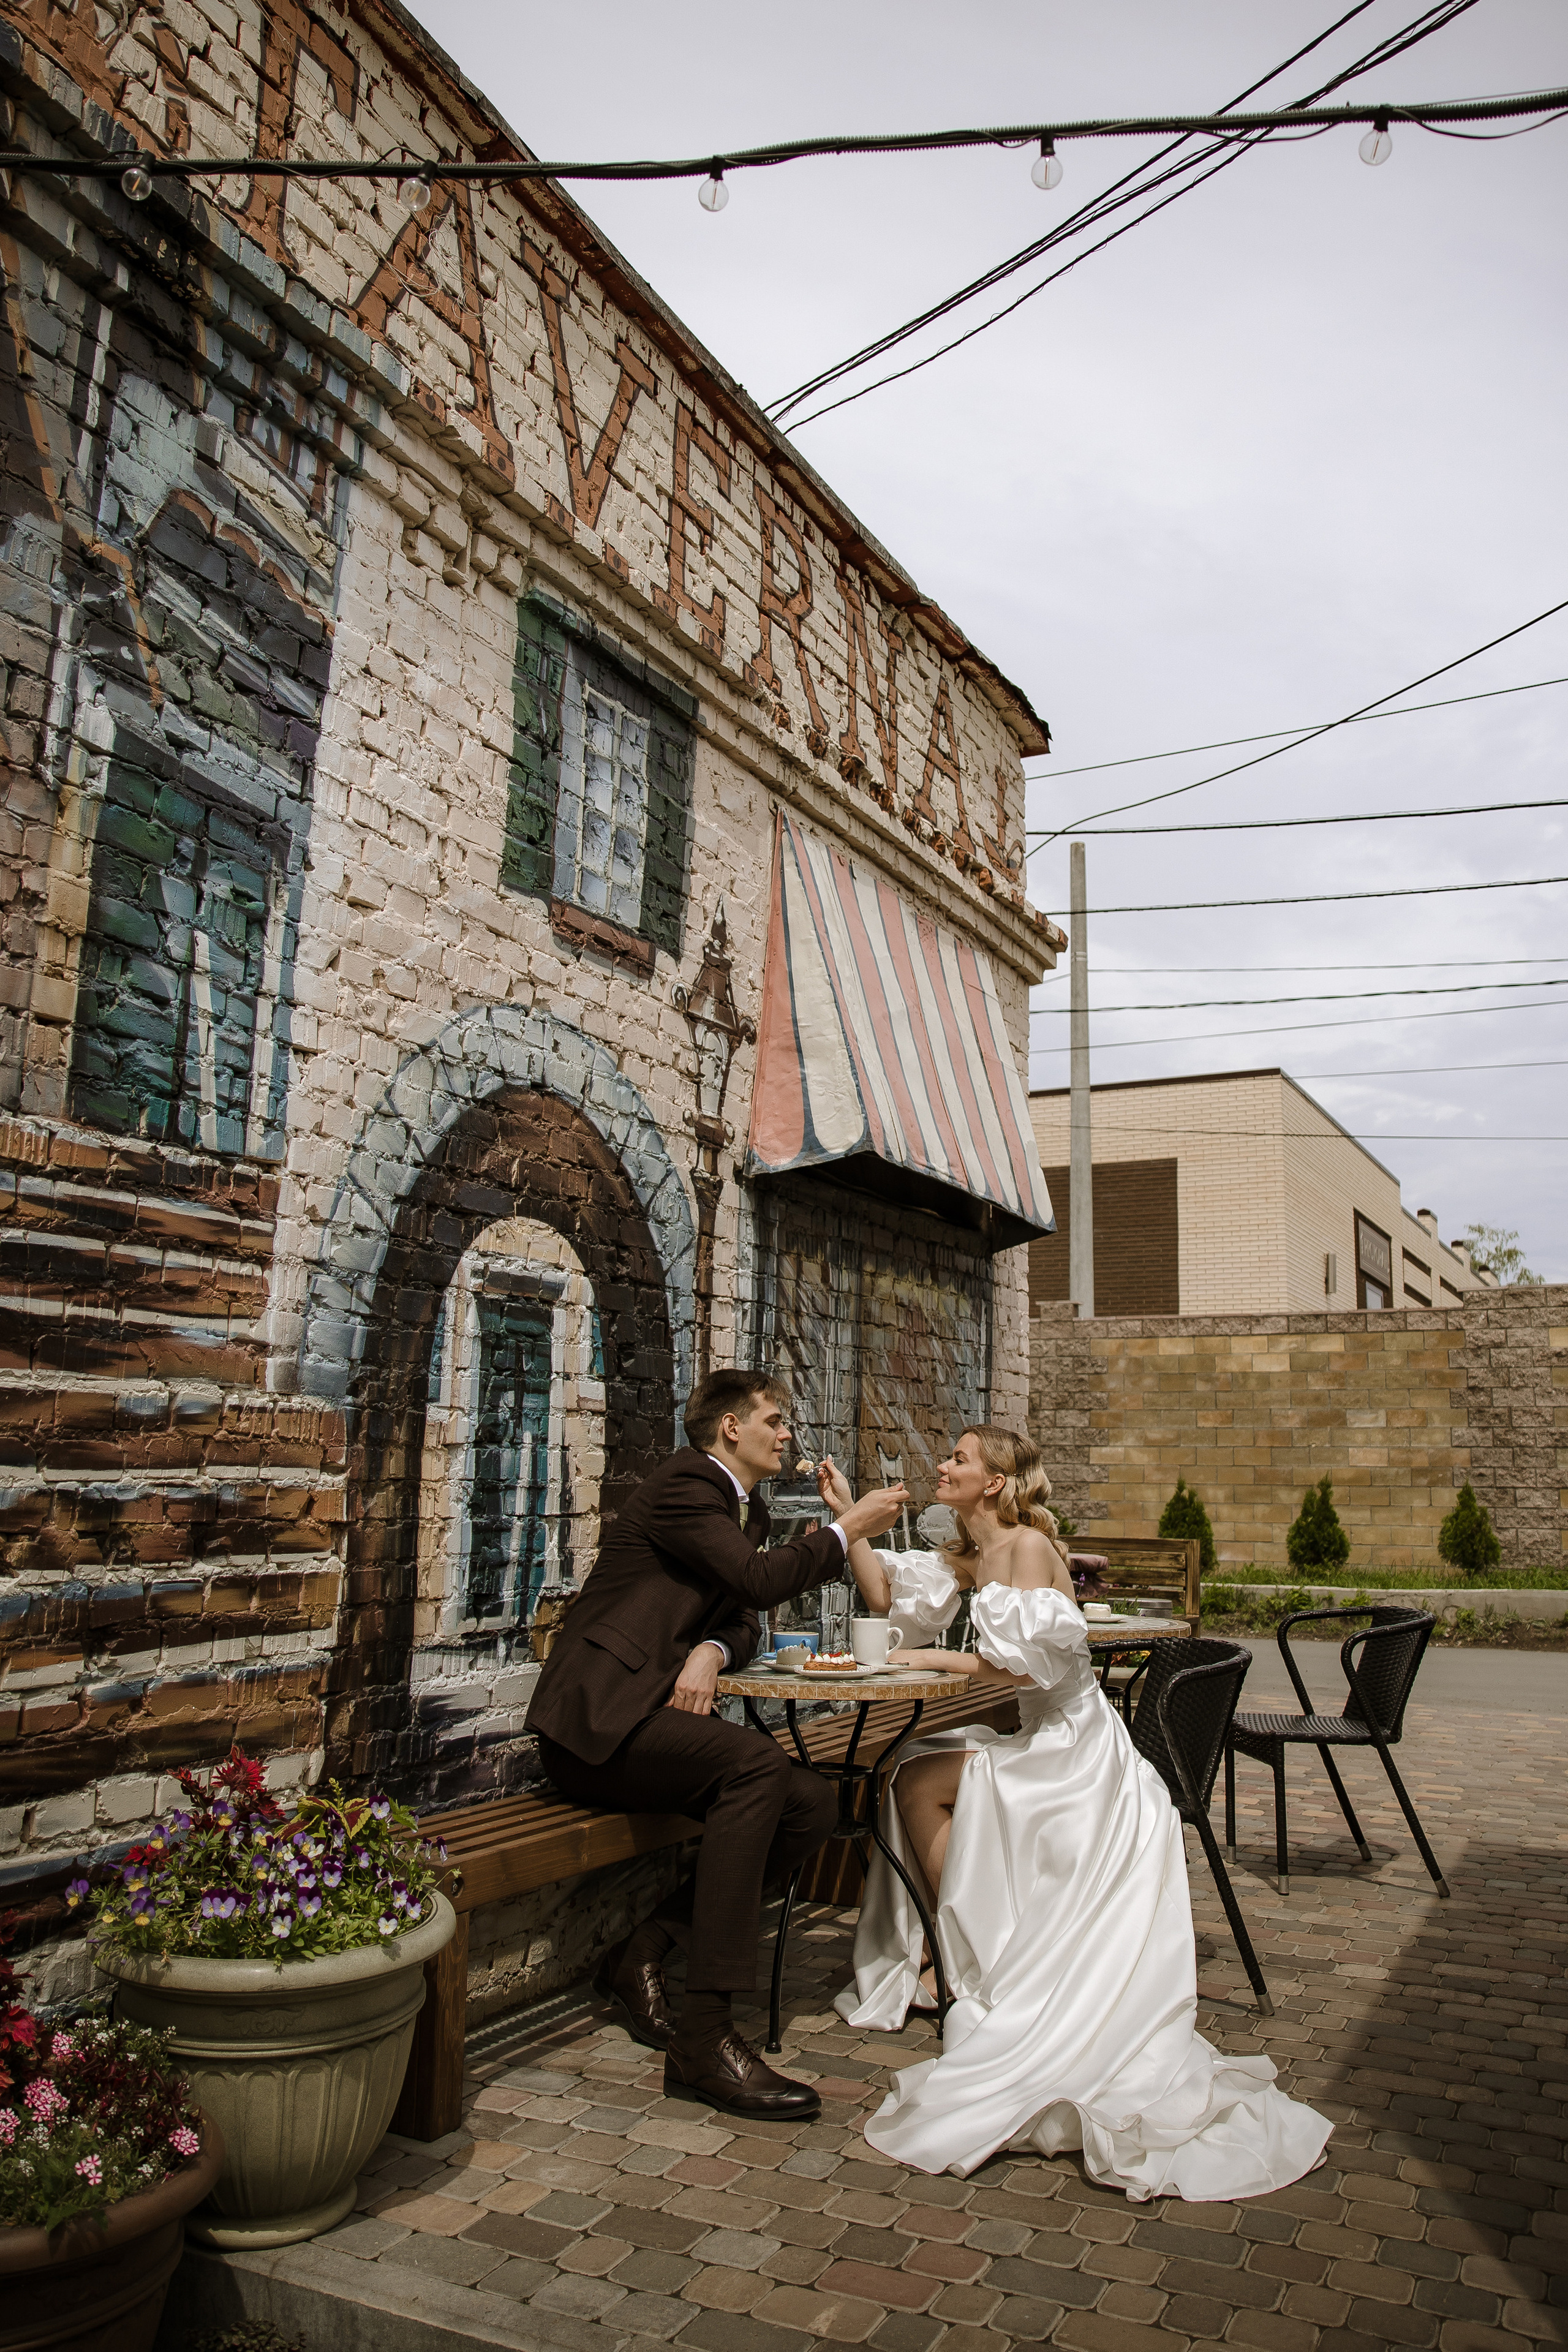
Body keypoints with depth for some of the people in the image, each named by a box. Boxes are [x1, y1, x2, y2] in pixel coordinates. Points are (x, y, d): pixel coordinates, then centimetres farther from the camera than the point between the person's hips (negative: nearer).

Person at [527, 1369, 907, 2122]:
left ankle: (643, 1951, -2)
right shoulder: (684, 1485, -11)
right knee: (756, 1763, -31)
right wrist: (847, 1528, -11)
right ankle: (703, 2039, -28)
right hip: (597, 1714, -9)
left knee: (813, 1802, -9)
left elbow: (745, 1621, 14)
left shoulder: (744, 1504, 18)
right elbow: (760, 1578, -24)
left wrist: (712, 1651, -10)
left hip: (649, 1719, 9)